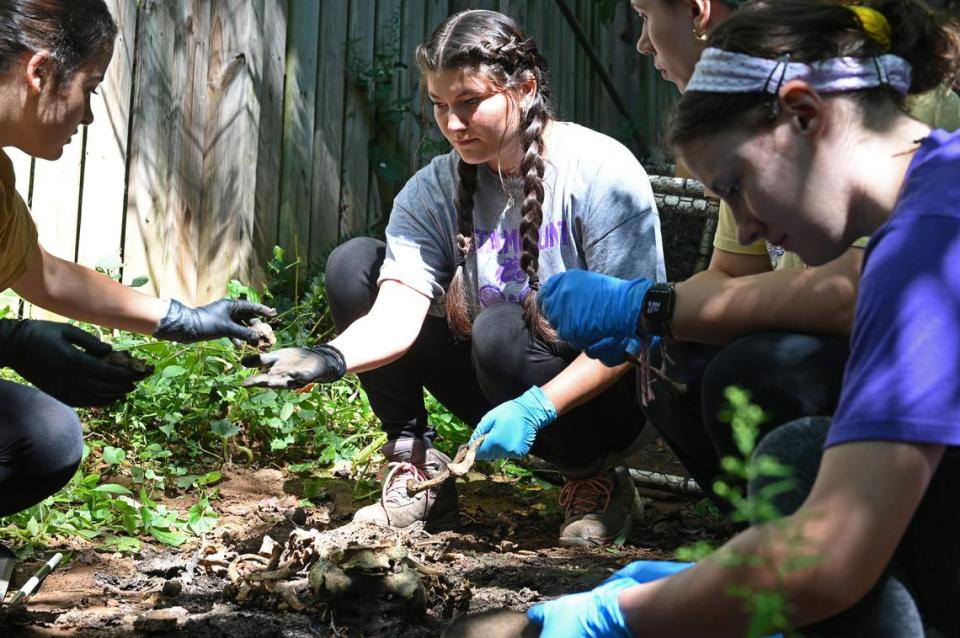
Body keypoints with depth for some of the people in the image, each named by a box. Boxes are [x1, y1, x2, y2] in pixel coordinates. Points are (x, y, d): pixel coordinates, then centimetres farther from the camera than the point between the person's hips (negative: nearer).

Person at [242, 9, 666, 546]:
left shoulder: (600, 170, -19)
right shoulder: (433, 190, -6)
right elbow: (397, 312, -20)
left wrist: (536, 408, -32)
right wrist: (331, 359, -41)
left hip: (593, 394, -4)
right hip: (505, 394, 4)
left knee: (500, 328, -36)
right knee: (354, 265, -8)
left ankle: (597, 481, -7)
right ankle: (417, 471, -3)